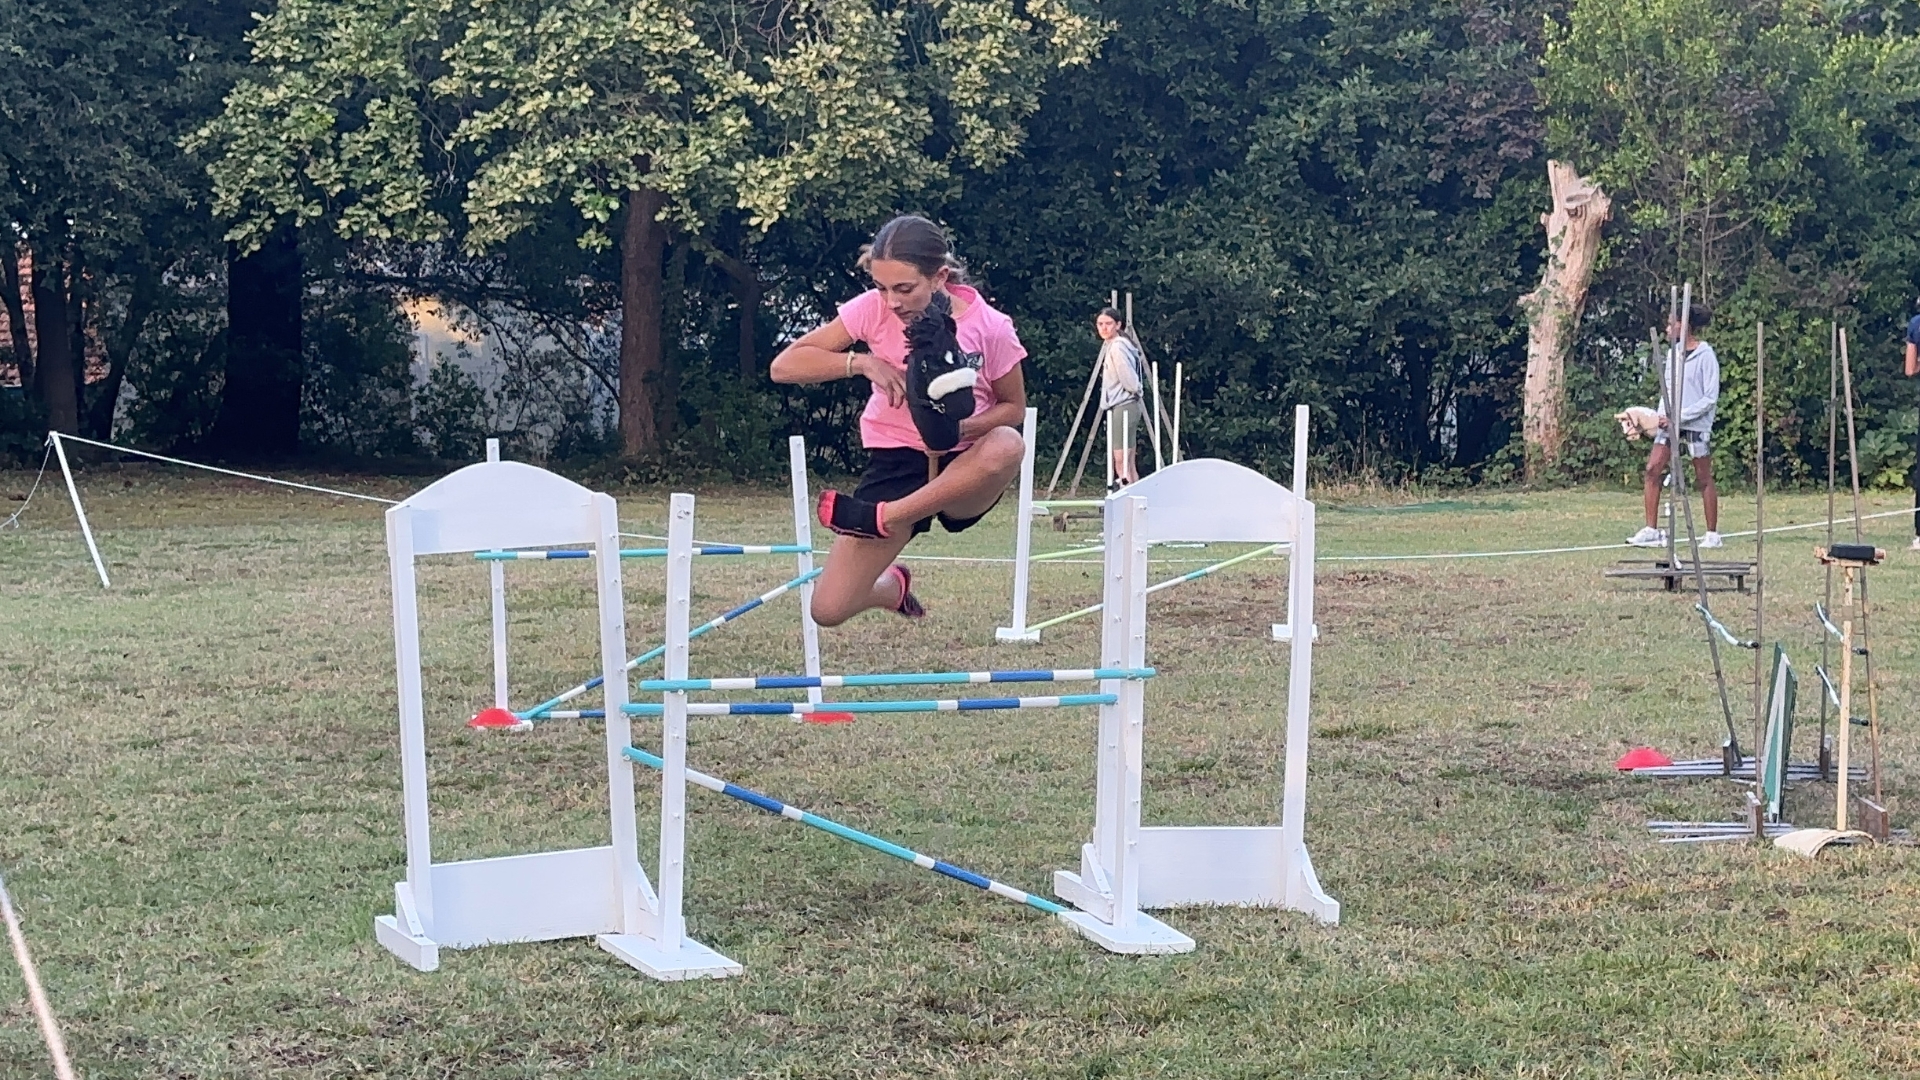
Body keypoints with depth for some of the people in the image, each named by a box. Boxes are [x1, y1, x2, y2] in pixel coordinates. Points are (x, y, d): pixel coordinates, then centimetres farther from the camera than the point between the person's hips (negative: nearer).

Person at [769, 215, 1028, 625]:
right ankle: (894, 585, 28)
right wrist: (861, 363, -23)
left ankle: (881, 518, -25)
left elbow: (1013, 407, 2)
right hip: (895, 464, 2)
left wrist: (959, 428, -19)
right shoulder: (872, 309, -9)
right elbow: (784, 366, -8)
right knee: (828, 610, -9)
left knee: (1007, 445, -39)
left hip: (965, 475, -2)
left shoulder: (990, 327, -13)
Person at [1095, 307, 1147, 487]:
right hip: (1117, 406, 10)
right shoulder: (1109, 345, 16)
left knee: (1122, 462, -11)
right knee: (1127, 463, 9)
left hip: (1123, 406, -10)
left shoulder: (1118, 347, -15)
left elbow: (1129, 381, -18)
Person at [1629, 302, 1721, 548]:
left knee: (1704, 480, 2)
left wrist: (1679, 416, -18)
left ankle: (1713, 535, 11)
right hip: (1670, 423, 7)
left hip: (1696, 424, -7)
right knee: (1652, 470, -4)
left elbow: (1711, 397, -13)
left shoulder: (1705, 356, -11)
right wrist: (1662, 417, 1)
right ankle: (1651, 530, -2)